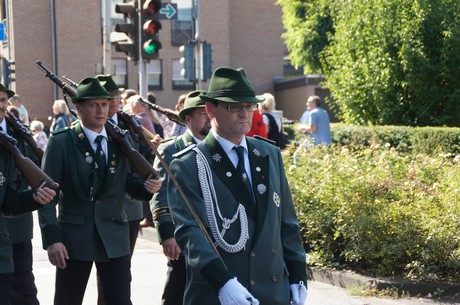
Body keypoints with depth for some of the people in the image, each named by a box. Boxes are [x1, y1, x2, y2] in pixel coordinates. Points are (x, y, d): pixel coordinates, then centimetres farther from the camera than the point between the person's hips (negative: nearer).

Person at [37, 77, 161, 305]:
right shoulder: (60, 142, -4)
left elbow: (130, 184, 8)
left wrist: (147, 187, -16)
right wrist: (51, 239, -15)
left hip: (115, 237, 3)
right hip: (73, 238, -3)